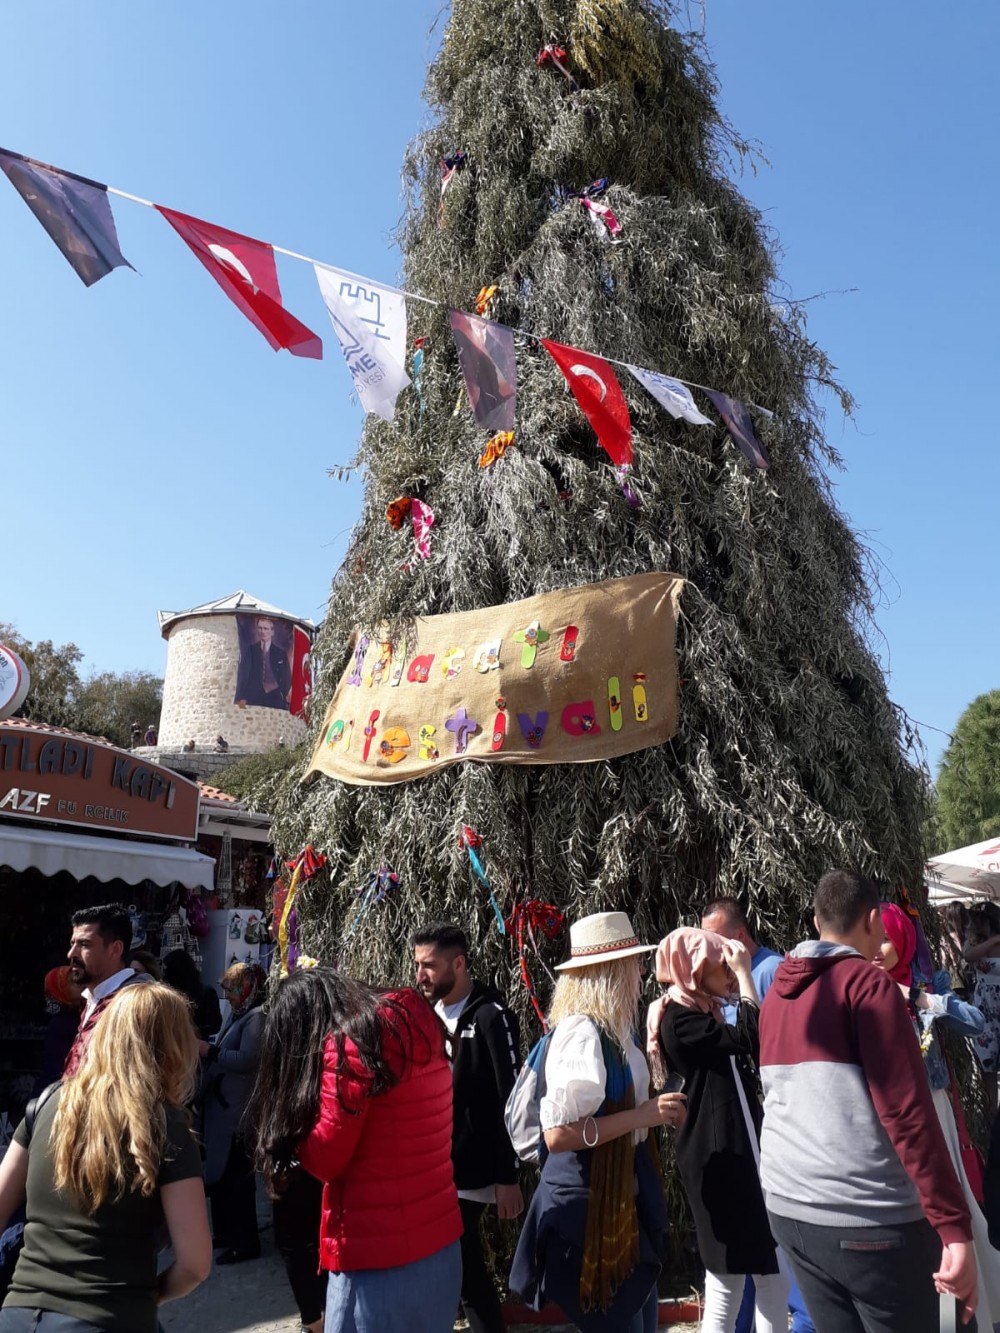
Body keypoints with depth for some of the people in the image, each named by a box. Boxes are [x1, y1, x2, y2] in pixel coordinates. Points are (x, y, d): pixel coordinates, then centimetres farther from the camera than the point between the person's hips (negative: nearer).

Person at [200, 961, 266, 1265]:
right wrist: (205, 1050, -1)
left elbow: (247, 1060, -25)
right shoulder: (237, 1013, 12)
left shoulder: (257, 1017, -17)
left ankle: (245, 1242, 11)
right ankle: (226, 1232, 32)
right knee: (219, 1171, 18)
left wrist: (209, 1051, -19)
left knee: (236, 1176, -1)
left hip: (239, 1110, -9)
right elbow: (226, 1053, 15)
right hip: (221, 1105, 9)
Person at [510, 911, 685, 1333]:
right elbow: (559, 1134, -29)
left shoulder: (611, 1029, 5)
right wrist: (644, 1115, -24)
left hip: (621, 1197, 9)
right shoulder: (581, 1032, -24)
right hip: (588, 1204, -9)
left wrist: (657, 1106, 6)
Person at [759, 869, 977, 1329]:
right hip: (869, 1220, -7)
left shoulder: (777, 993, 11)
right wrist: (954, 1227, -16)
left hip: (788, 1209, 7)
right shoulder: (868, 983, -12)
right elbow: (906, 1111, -18)